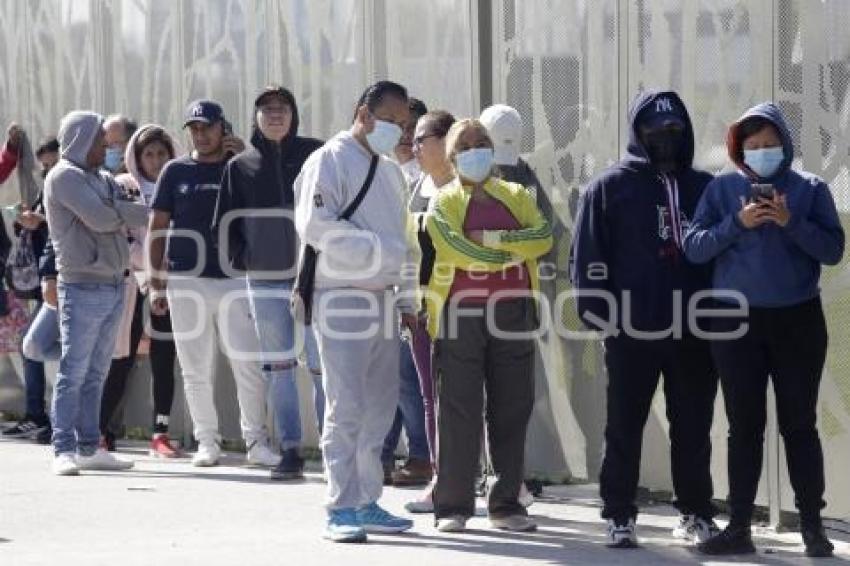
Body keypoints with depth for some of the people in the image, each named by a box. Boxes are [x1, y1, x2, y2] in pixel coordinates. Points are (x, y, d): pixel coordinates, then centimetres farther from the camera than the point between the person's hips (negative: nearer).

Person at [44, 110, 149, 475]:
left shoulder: (102, 179, 20)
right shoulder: (65, 176, -8)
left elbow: (120, 215, 10)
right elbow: (100, 217, -18)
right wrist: (146, 213, -7)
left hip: (113, 286, 8)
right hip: (84, 288, -8)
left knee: (95, 374, 9)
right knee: (73, 372, -8)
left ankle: (88, 448, 12)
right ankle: (64, 451, -8)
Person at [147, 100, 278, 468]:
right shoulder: (176, 171, 7)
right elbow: (157, 229, 8)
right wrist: (156, 285, 2)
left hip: (234, 281, -1)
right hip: (187, 282, 1)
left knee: (249, 366, -5)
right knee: (196, 370, 5)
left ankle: (256, 442, 1)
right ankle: (207, 442, 13)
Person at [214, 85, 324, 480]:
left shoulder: (313, 154, 3)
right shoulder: (241, 166, 10)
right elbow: (226, 222, 12)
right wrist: (241, 256, -1)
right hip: (265, 280, 3)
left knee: (322, 365, -5)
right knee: (278, 368, 5)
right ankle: (290, 450, 9)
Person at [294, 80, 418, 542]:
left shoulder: (392, 173, 20)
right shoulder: (329, 162, -6)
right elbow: (315, 227, -18)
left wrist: (407, 297, 18)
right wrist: (380, 249, -16)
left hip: (383, 302, 8)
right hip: (343, 300, -8)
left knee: (380, 408, 9)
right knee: (346, 408, -10)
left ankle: (366, 503, 17)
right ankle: (341, 509, -8)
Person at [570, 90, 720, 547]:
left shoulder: (704, 188, 10)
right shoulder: (611, 186, 1)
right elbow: (587, 257, -3)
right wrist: (600, 315, -11)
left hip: (694, 332, 3)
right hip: (632, 330, -2)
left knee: (693, 429, 9)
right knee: (625, 429, 4)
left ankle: (696, 514, 17)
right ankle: (619, 516, 10)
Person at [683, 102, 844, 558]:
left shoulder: (810, 190, 2)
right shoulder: (722, 189, 4)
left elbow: (833, 249, -5)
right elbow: (694, 247, -2)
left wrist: (791, 222, -18)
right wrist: (737, 222, -16)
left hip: (797, 320, -1)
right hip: (737, 322, 1)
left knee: (799, 425, 3)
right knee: (744, 427, 4)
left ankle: (812, 526, 7)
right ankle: (739, 527, 7)